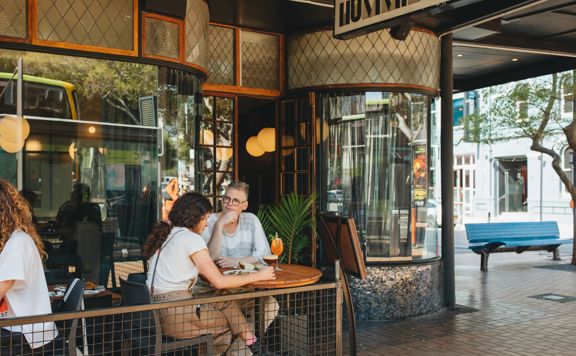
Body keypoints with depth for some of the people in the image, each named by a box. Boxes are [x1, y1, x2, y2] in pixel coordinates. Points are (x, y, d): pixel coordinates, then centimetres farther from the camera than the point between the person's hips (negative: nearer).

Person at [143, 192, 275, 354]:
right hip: (176, 315, -8)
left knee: (226, 302, 14)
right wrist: (259, 276, -7)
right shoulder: (191, 239, -13)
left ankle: (251, 343, 14)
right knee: (231, 321, 13)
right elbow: (219, 282, -15)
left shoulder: (164, 233, 12)